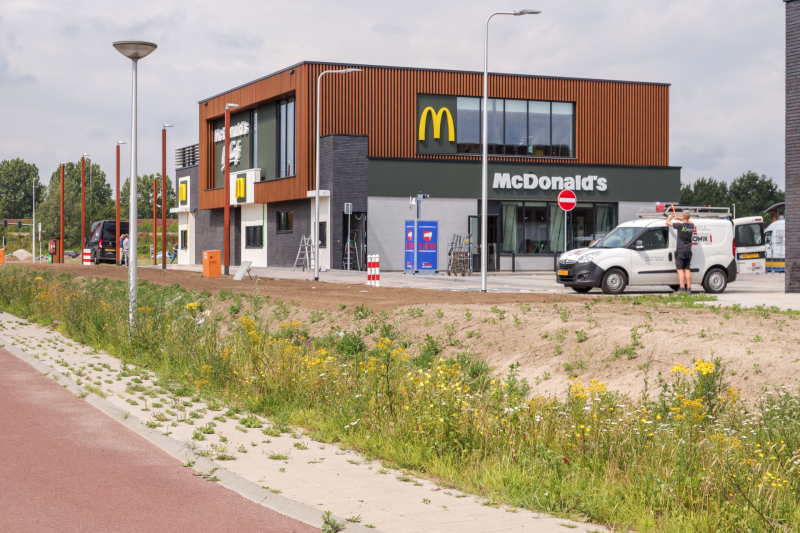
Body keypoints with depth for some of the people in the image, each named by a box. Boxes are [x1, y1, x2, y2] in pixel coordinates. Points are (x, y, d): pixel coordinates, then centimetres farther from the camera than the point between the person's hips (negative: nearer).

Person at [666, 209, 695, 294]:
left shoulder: (680, 226, -15)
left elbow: (668, 222, -9)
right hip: (688, 251, 6)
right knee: (687, 270, 7)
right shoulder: (691, 226, 3)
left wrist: (669, 217, 13)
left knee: (680, 270, -5)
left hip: (680, 251, -6)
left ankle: (682, 288, -13)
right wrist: (679, 219, 36)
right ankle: (688, 289, 6)